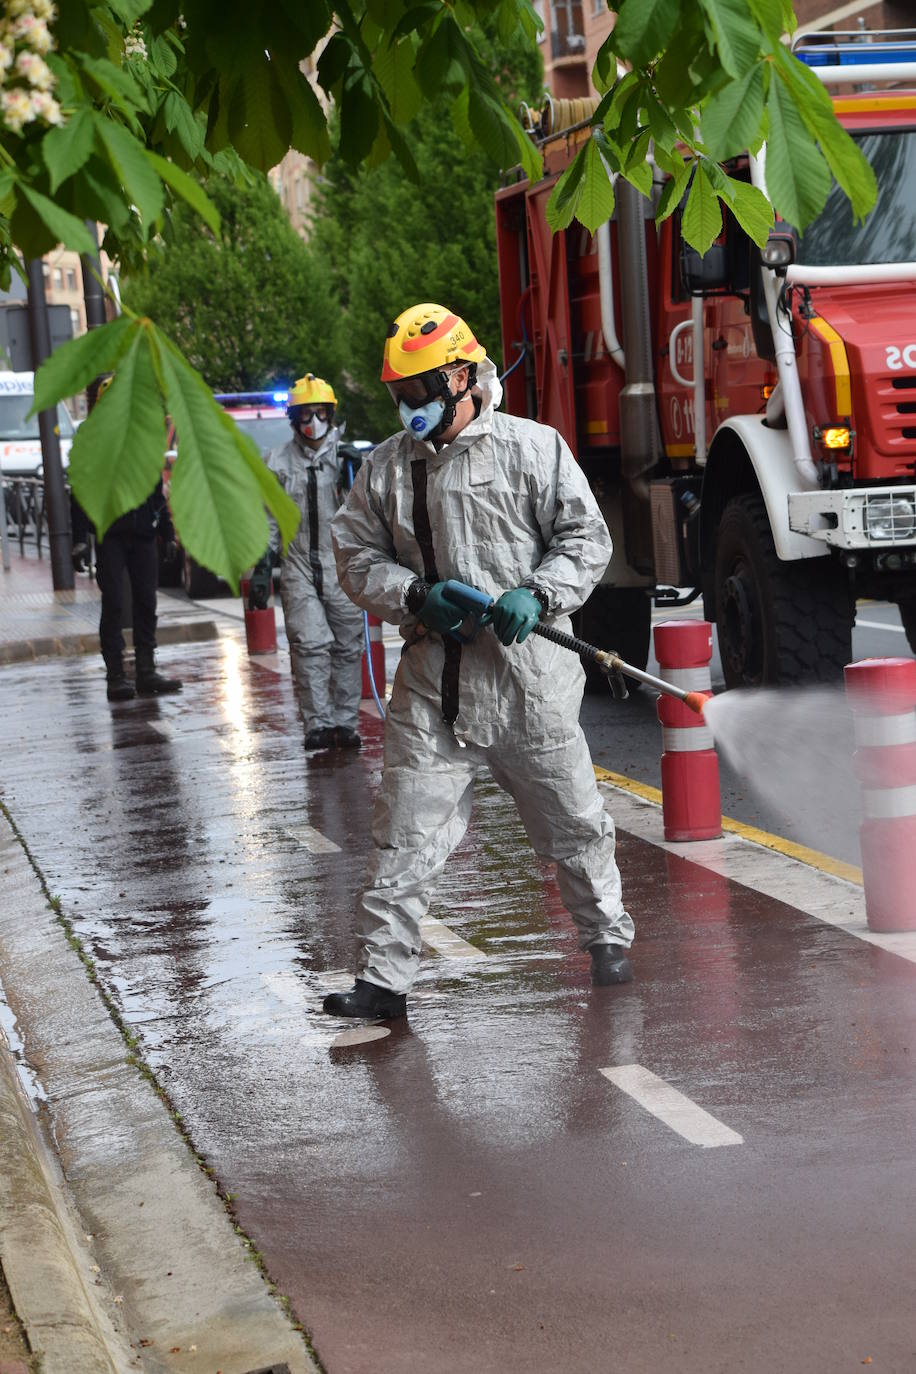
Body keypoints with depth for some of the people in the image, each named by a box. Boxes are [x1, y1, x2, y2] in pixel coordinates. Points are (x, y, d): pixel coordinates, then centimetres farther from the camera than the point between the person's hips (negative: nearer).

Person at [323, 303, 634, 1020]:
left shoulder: (534, 448, -1)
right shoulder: (387, 468, 7)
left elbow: (586, 537, 0)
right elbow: (358, 558, 10)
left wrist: (536, 594, -16)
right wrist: (415, 596, -9)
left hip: (529, 672, -2)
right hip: (433, 679, 2)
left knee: (572, 819, 11)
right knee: (407, 833, -3)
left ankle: (608, 937, 32)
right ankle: (384, 976, 3)